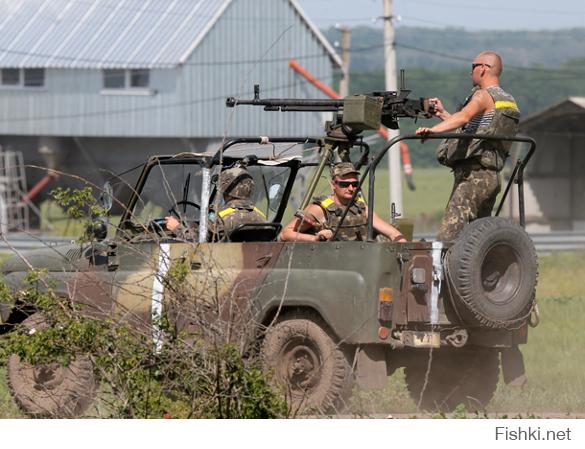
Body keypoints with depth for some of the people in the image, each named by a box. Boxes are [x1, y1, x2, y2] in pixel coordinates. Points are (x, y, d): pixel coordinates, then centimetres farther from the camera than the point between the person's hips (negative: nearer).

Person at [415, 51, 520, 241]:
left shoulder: (484, 95, -8)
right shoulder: (508, 100, 22)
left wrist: (434, 130, -43)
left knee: (448, 234, -20)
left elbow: (464, 117, -29)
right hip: (491, 177, 10)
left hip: (473, 176, -10)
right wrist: (443, 114, 38)